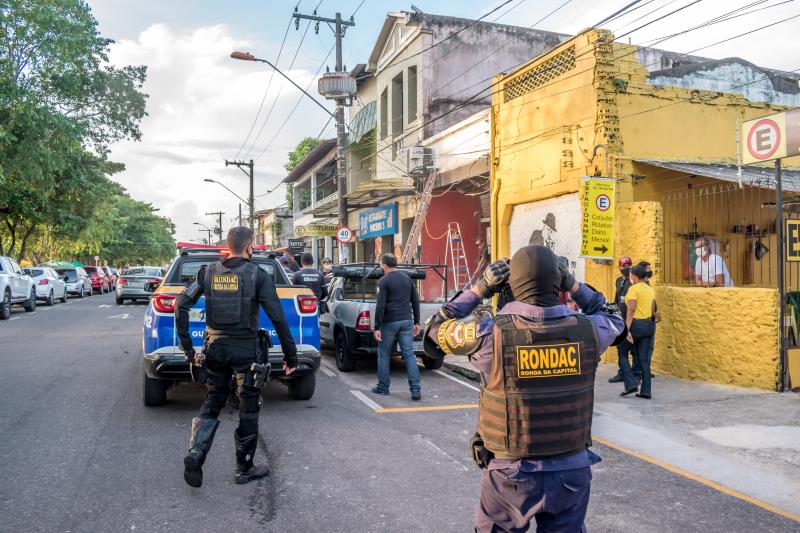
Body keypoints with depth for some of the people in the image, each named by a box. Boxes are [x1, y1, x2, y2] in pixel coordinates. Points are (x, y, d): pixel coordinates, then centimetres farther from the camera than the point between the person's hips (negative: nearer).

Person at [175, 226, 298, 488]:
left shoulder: (209, 272, 2)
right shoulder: (258, 275, -9)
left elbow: (182, 305, -2)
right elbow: (278, 317, -13)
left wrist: (187, 347, 2)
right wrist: (290, 355, -6)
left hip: (215, 348, 4)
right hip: (245, 351, -3)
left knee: (212, 402, 20)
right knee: (248, 409, 10)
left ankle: (195, 454, 2)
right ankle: (245, 469, 20)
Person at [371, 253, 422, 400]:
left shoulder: (383, 281, -7)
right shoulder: (407, 279, 10)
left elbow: (380, 306, -14)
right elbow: (415, 302, 12)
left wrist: (377, 327, -11)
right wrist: (416, 322, 18)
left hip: (389, 322, -4)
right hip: (406, 321, 5)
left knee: (383, 355, 11)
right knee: (409, 355, 3)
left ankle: (383, 387, 19)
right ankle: (415, 390, -3)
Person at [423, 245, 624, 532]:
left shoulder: (492, 333, -17)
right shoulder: (585, 330, -10)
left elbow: (437, 329, 2)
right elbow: (614, 319, 15)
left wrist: (480, 289, 2)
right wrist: (573, 285, 11)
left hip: (511, 473, -2)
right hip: (573, 471, 2)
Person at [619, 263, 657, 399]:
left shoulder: (634, 289, -10)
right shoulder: (651, 289, 12)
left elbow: (631, 310, -18)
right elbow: (653, 310, 14)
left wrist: (627, 329, -21)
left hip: (636, 324, -7)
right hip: (650, 325, 7)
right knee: (645, 359, 8)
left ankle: (631, 385, -2)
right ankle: (646, 391, 8)